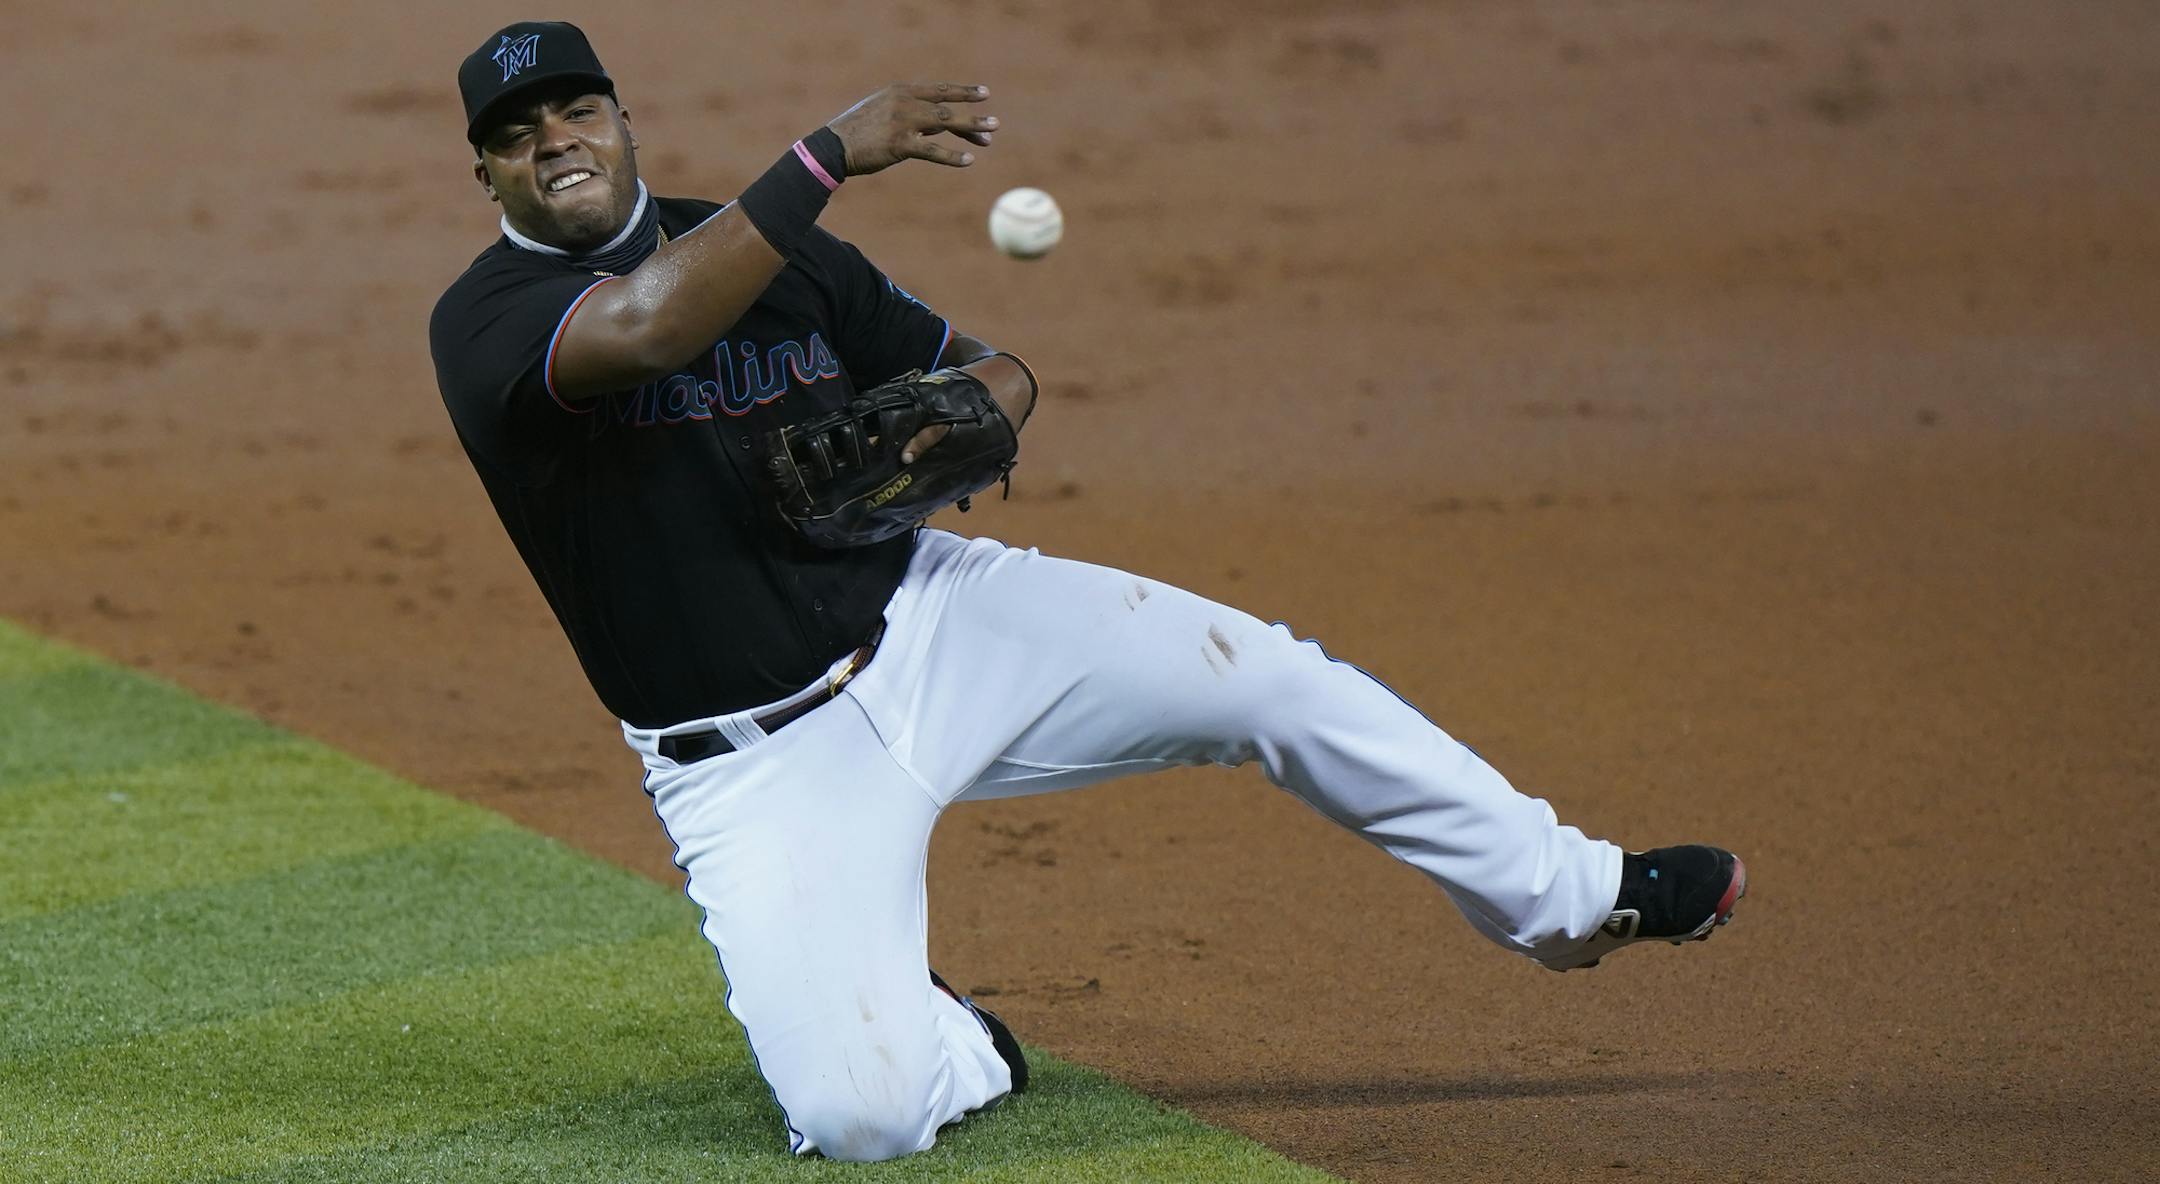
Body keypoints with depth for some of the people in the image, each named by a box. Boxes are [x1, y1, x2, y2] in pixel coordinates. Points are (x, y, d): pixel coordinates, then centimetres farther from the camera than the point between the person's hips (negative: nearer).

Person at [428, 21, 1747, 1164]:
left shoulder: (771, 252, 5)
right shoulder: (489, 322, -14)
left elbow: (992, 369, 12)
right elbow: (646, 327, -37)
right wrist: (832, 153, -39)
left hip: (928, 622, 5)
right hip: (758, 768, -5)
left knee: (1263, 673, -3)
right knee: (856, 1115, -23)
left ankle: (1568, 895, 16)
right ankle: (946, 1042, 15)